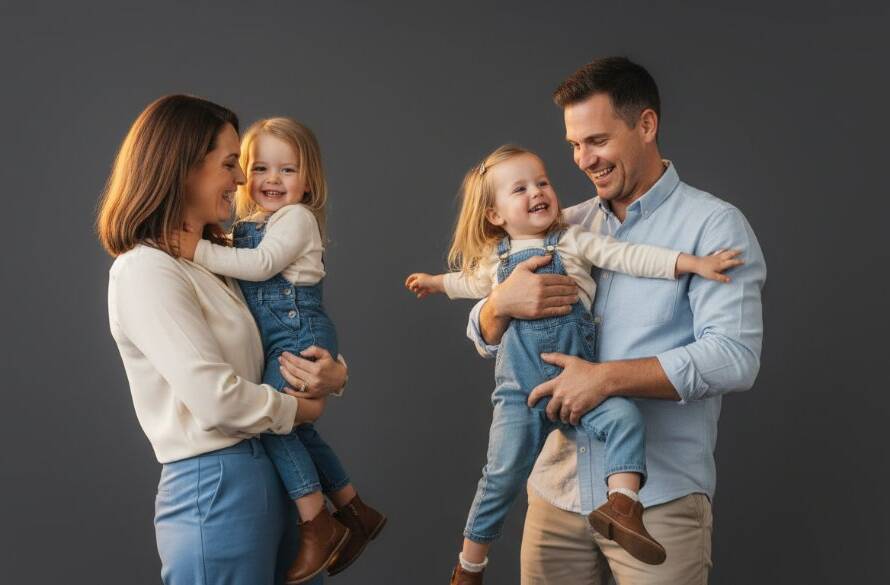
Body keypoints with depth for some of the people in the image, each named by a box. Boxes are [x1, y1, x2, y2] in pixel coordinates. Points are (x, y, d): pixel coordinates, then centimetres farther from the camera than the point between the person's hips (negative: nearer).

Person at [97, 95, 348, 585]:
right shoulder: (146, 271, -16)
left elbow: (260, 361, 14)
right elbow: (217, 398, -23)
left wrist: (332, 373, -7)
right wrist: (299, 408, -7)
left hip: (268, 474, 9)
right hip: (215, 488, -9)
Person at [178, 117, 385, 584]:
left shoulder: (297, 217, -9)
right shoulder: (246, 225, 16)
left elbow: (261, 263, -22)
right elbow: (239, 273, 16)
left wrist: (199, 251, -26)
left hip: (300, 333, -9)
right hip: (272, 339, 9)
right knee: (296, 426, 11)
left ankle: (317, 525, -8)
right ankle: (354, 512, 25)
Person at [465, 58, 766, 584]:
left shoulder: (713, 225, -4)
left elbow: (735, 356, -16)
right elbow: (488, 341, 11)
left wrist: (606, 377, -22)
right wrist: (502, 303, -12)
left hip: (659, 497, -4)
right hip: (556, 489, 4)